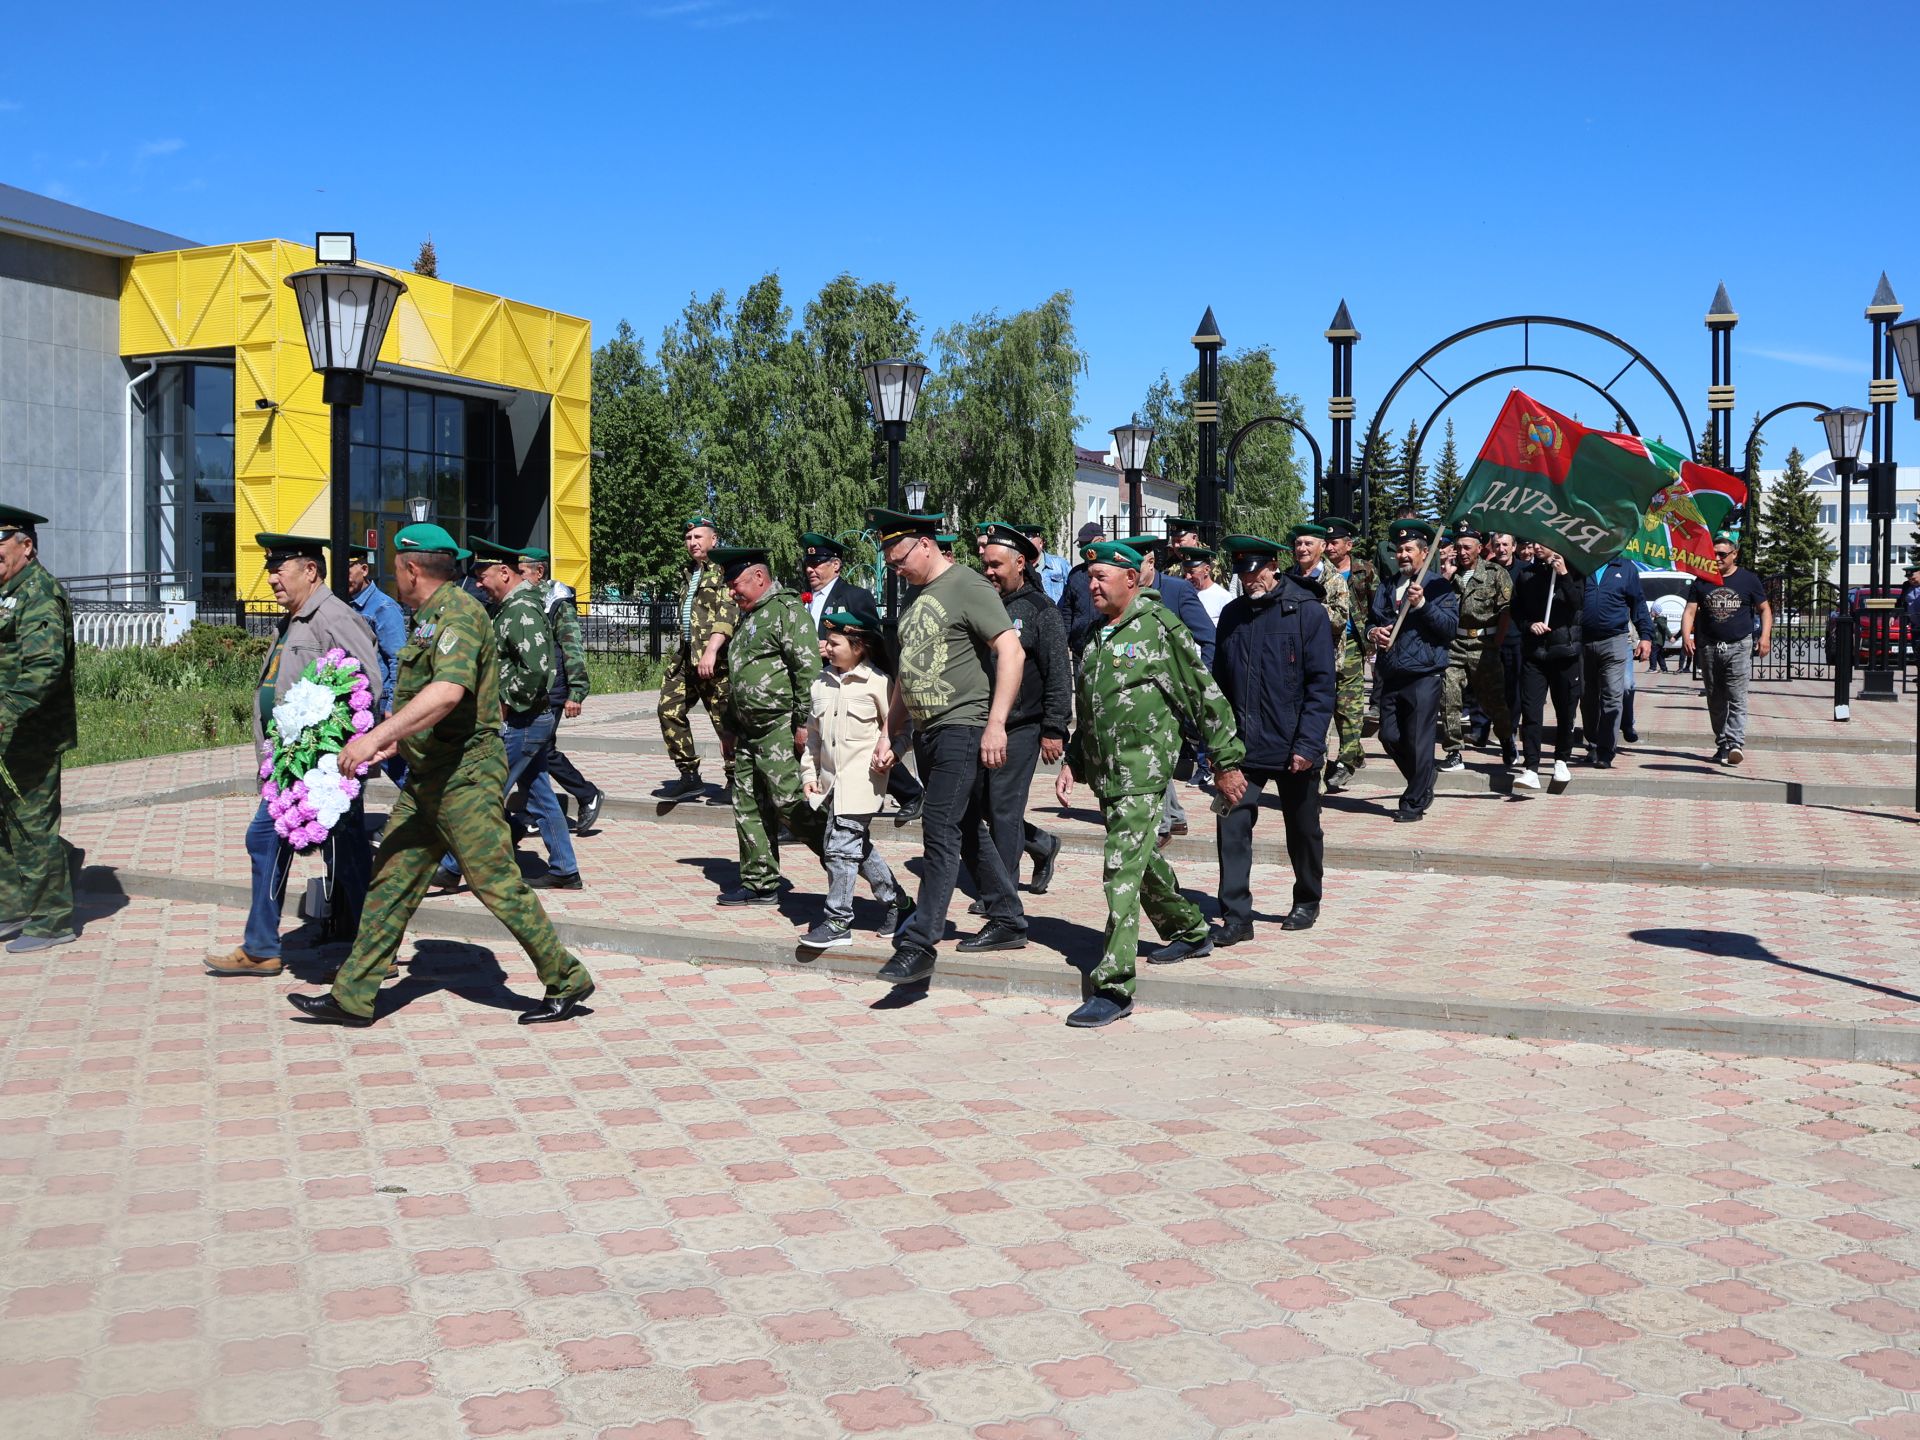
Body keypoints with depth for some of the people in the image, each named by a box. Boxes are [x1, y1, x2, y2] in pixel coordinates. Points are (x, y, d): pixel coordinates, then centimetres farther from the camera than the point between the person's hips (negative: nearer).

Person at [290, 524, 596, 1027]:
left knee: (498, 884, -5)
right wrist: (397, 738, 32)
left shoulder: (459, 612, -17)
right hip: (426, 777, 10)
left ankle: (567, 982, 6)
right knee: (391, 880, 10)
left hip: (465, 777, -10)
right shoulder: (431, 616, 17)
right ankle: (353, 997, 15)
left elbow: (448, 692, -33)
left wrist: (378, 735, -36)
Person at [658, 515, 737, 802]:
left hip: (714, 660, -9)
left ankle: (735, 779, 6)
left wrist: (711, 651, -27)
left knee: (725, 721, -4)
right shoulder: (691, 573, 21)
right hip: (686, 657, 9)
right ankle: (689, 775, 11)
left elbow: (728, 614, -18)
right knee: (669, 709, 4)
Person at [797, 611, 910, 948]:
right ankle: (898, 902, 28)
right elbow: (812, 731, 16)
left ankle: (838, 922, -2)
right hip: (830, 779, 7)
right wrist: (809, 773, 12)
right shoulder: (822, 683, 11)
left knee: (841, 847, -9)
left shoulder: (875, 683, -8)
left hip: (860, 778, -7)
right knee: (858, 847, 14)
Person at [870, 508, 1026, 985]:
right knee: (968, 830, 13)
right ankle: (1008, 923, 23)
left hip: (962, 729, -9)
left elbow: (1012, 651, -17)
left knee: (940, 830, -13)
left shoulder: (968, 586, -9)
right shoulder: (917, 598, 18)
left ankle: (919, 945, -13)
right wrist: (889, 734, 21)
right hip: (927, 732, 9)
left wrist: (996, 723, -21)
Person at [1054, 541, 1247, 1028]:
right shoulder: (1096, 636, 15)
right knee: (1143, 860, 20)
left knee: (1123, 870, -13)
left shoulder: (1159, 626, -8)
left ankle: (1113, 987, -13)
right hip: (1103, 770, 8)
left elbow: (1205, 695, -7)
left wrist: (1227, 762, -6)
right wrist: (1072, 763, 17)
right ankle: (1190, 931, 42)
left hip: (1142, 771, -8)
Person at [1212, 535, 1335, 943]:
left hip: (1293, 749, -3)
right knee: (1231, 824, -8)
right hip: (1242, 746, 3)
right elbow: (1221, 681, 11)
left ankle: (1307, 902, 33)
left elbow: (1322, 684, -10)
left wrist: (1308, 744, -16)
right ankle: (1236, 916, -3)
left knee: (1303, 830, 13)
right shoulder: (1233, 615, 6)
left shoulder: (1308, 612, -8)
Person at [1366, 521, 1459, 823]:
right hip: (1391, 676, 6)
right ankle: (1422, 784, 27)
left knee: (1418, 741, -4)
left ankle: (1414, 803, 7)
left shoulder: (1439, 586, 0)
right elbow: (1371, 620, 23)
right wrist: (1373, 633, 0)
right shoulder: (1386, 589, 18)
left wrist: (1422, 604, -21)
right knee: (1389, 736, 5)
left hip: (1423, 675, -6)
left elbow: (1450, 627, -10)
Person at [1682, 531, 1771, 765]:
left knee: (1737, 699, -12)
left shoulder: (1748, 580, 5)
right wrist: (1686, 635, -11)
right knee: (1715, 701, 8)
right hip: (1709, 648, 3)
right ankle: (1722, 744, 16)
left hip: (1739, 647, -3)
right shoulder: (1702, 581, 10)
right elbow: (1690, 610, 6)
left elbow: (1764, 609, 10)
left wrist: (1765, 636, -4)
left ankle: (1735, 743, -20)